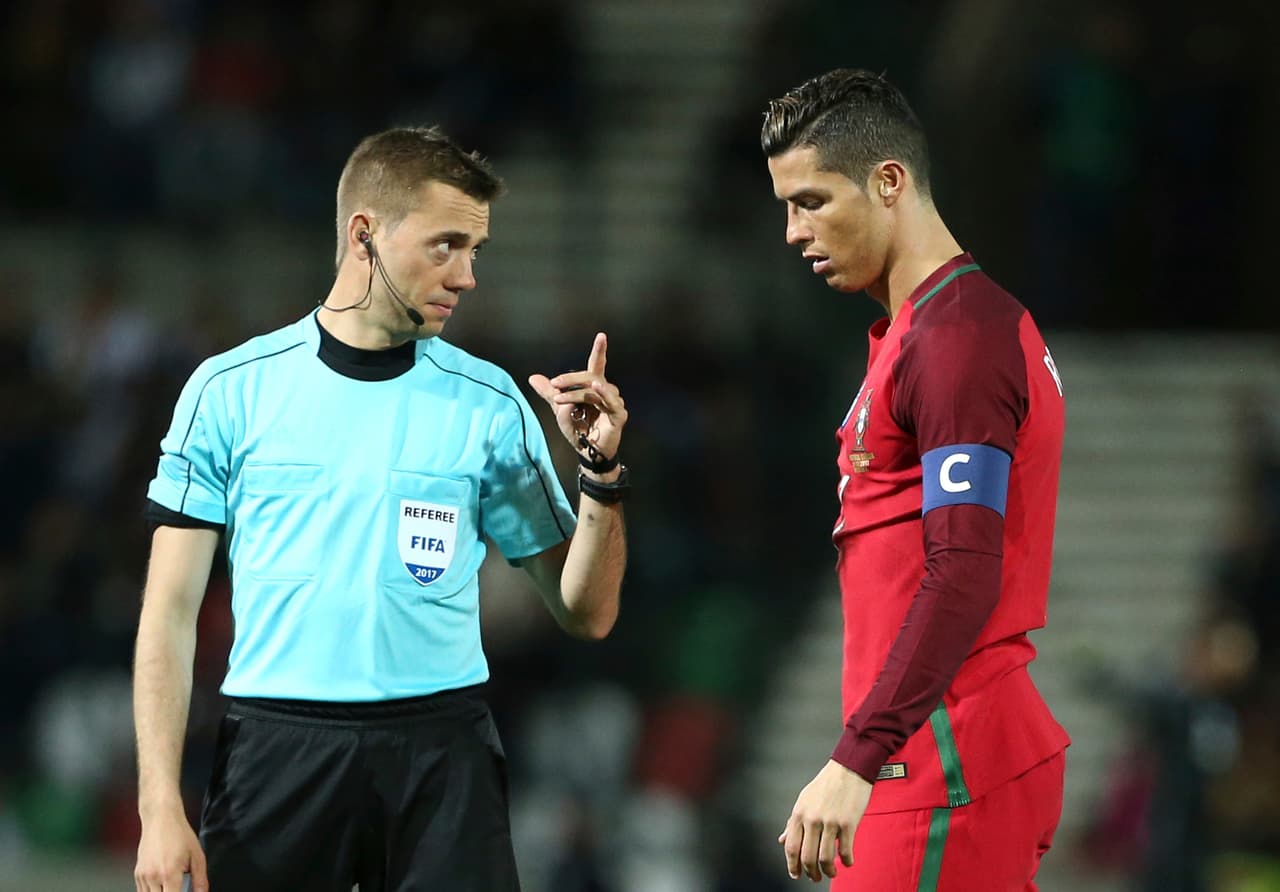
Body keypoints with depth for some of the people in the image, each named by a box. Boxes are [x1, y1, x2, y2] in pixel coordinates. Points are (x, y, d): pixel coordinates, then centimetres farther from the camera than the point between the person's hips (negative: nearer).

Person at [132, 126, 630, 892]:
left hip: (442, 750, 1)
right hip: (276, 744, -1)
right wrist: (161, 807, -6)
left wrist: (601, 472, -9)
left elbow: (586, 614, 7)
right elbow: (171, 611, 2)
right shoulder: (232, 389, 2)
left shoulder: (491, 403, 6)